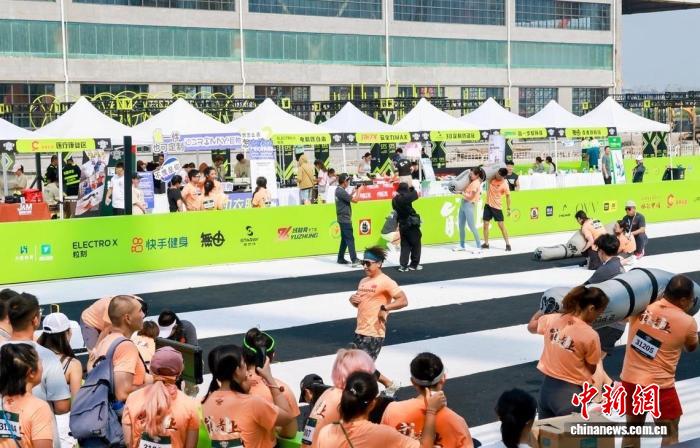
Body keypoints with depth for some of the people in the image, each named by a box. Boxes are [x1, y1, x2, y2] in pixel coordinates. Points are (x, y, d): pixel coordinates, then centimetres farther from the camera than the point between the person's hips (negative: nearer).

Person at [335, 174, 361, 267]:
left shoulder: (338, 190, 10)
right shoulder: (341, 191, -21)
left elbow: (348, 197, 20)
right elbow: (355, 200, -20)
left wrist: (354, 191, 10)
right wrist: (358, 191, -7)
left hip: (343, 219, 10)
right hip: (345, 219, -10)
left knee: (344, 239, 16)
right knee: (350, 239, -12)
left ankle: (341, 259, 20)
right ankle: (354, 260, -15)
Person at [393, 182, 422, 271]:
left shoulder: (395, 200, 0)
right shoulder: (405, 197, -20)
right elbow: (415, 195, -5)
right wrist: (412, 188, 11)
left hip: (402, 225, 6)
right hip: (412, 225, -6)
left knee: (405, 245, 11)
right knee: (416, 244, 9)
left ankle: (403, 265, 4)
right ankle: (414, 264, 14)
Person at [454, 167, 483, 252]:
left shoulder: (476, 183, -14)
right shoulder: (471, 181, 14)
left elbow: (470, 196, -16)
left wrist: (461, 192, -12)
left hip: (469, 205, -9)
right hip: (463, 204, 9)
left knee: (472, 227, -9)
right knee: (461, 226, 12)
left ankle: (478, 247, -5)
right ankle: (462, 245, 22)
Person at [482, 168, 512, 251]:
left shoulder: (504, 184, -17)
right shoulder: (492, 177, -4)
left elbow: (508, 196, -7)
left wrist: (508, 209, -7)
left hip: (497, 206, -5)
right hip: (488, 204, 5)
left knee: (501, 225, -3)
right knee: (485, 224, 4)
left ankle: (508, 244, 3)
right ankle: (486, 243, 13)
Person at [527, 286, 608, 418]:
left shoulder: (552, 319, -3)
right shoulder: (590, 335, -18)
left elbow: (531, 327, 20)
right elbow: (591, 369, -6)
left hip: (547, 387, 6)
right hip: (570, 393, -6)